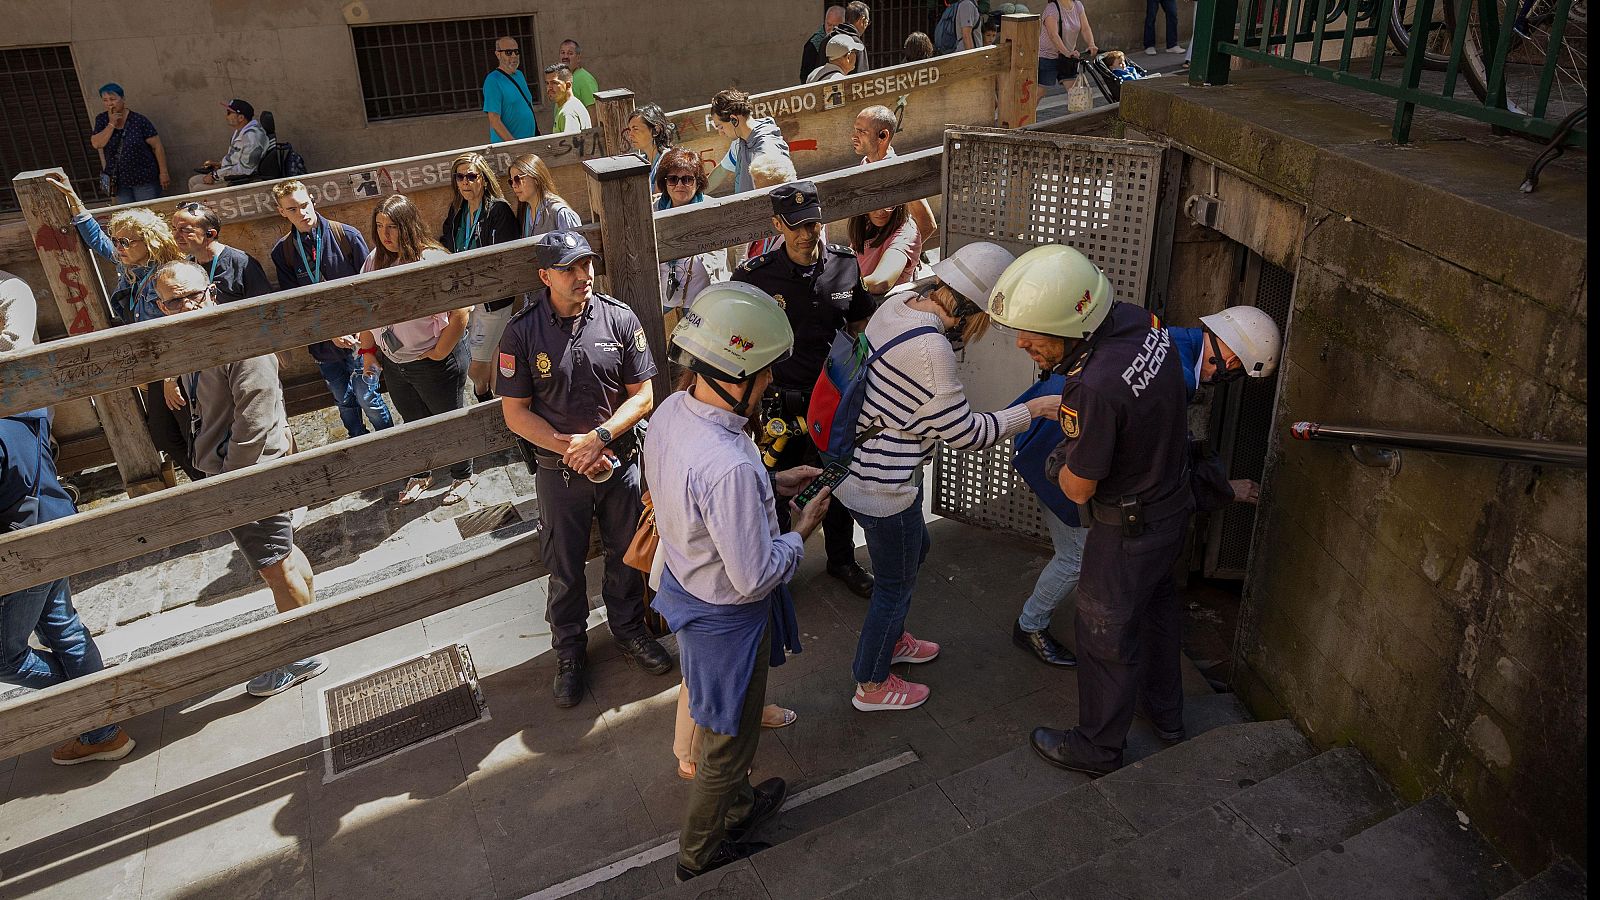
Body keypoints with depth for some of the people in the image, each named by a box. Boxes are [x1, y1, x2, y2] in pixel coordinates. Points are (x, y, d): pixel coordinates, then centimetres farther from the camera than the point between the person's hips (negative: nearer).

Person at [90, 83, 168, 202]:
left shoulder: (139, 120, -11)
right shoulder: (102, 120, 2)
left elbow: (157, 146, -9)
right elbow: (96, 144, -9)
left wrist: (163, 173, -10)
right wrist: (112, 124, -15)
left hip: (144, 179, -4)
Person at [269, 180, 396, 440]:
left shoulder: (347, 236, -8)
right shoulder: (282, 251, -1)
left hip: (357, 334, -3)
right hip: (323, 342, 3)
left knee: (367, 398, 0)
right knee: (344, 402, 15)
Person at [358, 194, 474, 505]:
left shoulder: (433, 261, -24)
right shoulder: (374, 261, -4)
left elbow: (460, 315, -24)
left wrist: (438, 355, -17)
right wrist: (367, 350, 9)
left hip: (435, 362, -6)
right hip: (393, 363, 6)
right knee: (413, 422, 25)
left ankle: (463, 476, 37)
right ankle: (420, 474, 47)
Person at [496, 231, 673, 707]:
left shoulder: (619, 318, -9)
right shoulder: (522, 332, -12)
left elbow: (643, 395, -7)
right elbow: (515, 412, -9)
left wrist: (599, 437, -20)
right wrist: (570, 448, -18)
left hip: (620, 460, 1)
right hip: (559, 470, -1)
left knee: (626, 552, 18)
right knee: (564, 565, 14)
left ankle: (629, 628, 42)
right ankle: (569, 649, 35)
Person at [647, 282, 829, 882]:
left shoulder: (670, 411, -12)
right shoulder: (730, 466, -40)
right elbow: (754, 579, -31)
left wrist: (771, 485, 3)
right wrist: (801, 530, -15)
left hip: (684, 582, 9)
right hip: (725, 618, -8)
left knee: (714, 715, 31)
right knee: (727, 741, 18)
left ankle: (735, 804, 57)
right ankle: (702, 850, 43)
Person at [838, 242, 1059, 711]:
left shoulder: (899, 302, -5)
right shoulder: (929, 348, -31)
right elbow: (966, 433, -22)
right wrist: (1032, 410, -13)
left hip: (853, 464, 9)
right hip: (882, 488, -9)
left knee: (915, 549, 30)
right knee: (895, 584, 13)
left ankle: (893, 639, 53)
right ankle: (871, 686, 34)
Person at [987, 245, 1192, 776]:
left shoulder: (1094, 388, -39)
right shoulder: (1138, 319, -12)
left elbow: (1078, 489, -24)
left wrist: (1064, 459, -4)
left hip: (1128, 528, -9)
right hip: (1173, 502, 9)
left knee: (1107, 635, 13)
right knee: (1156, 607, 29)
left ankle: (1098, 747, 35)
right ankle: (1166, 711, 52)